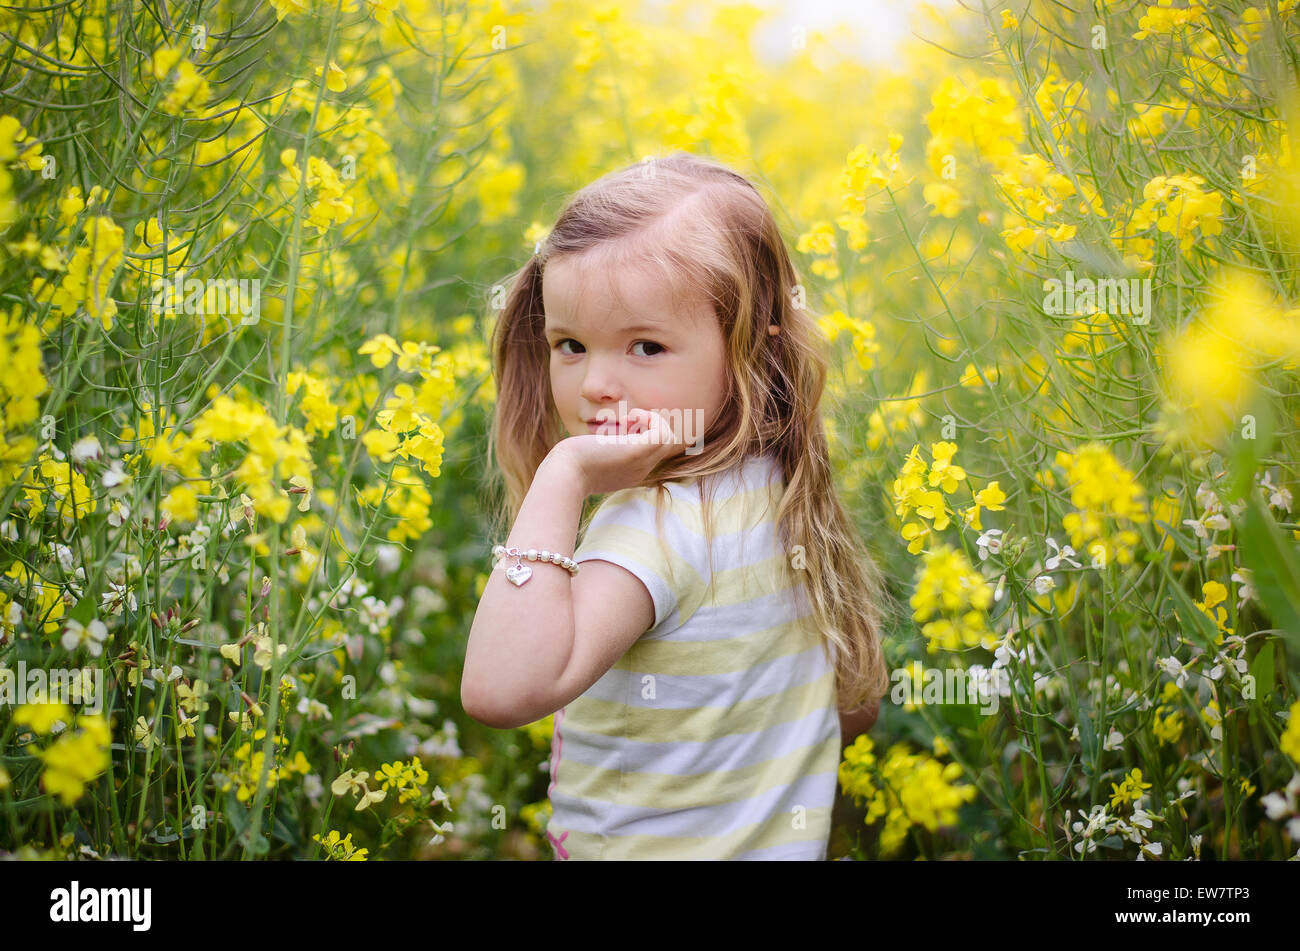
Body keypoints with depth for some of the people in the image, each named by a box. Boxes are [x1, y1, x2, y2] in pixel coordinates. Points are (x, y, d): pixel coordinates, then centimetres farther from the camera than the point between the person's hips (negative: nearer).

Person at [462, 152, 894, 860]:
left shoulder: (658, 523, -29)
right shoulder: (784, 485, -3)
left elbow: (502, 688, -43)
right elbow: (857, 705, 7)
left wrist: (561, 479, -37)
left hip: (643, 848, -7)